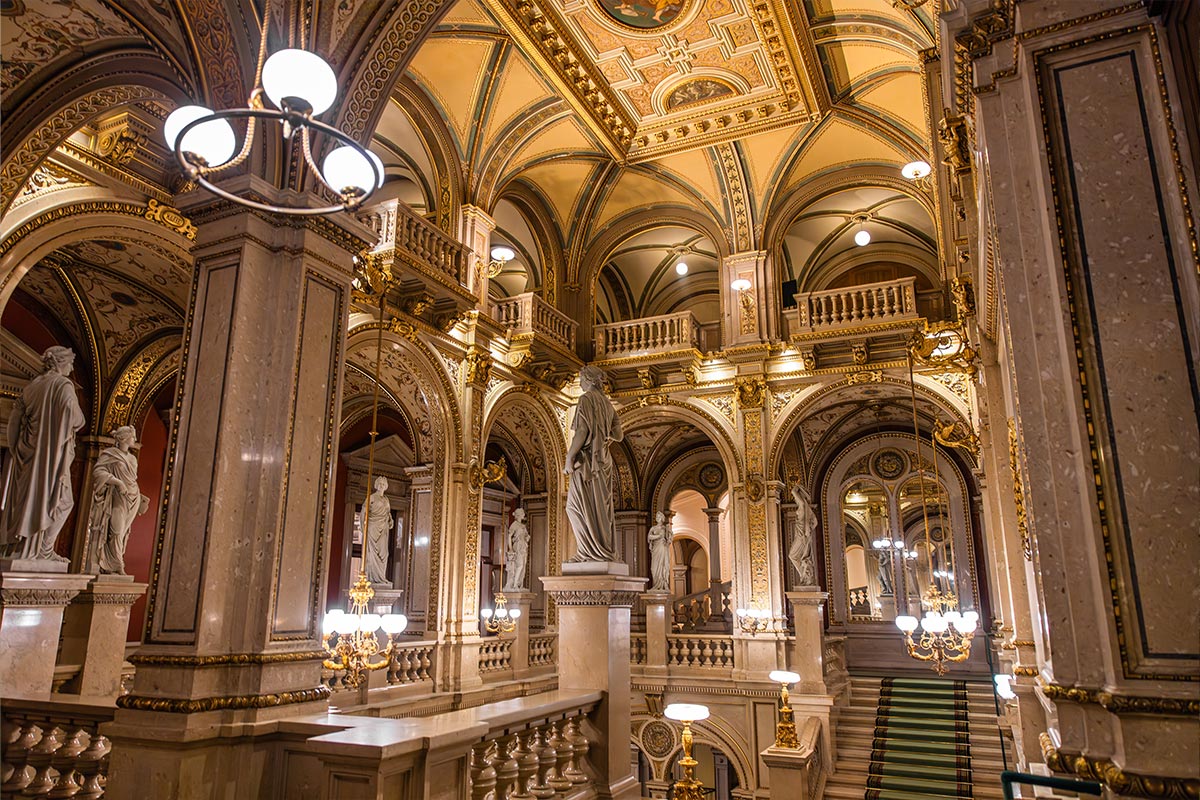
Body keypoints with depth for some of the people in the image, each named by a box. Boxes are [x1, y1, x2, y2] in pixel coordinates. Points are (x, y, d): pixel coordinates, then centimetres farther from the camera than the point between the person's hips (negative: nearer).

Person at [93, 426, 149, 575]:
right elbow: (98, 471, -14)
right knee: (116, 531, -9)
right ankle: (116, 567, -3)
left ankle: (108, 566, 10)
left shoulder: (132, 459, 17)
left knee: (122, 533, 4)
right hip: (118, 498, -6)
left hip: (133, 500, 6)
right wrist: (117, 481, -21)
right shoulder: (110, 454, -2)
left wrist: (141, 498, 17)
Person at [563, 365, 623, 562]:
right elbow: (618, 435, 14)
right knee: (600, 507, 9)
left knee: (578, 506, -6)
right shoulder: (607, 403, 16)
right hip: (603, 460, 8)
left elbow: (583, 430, -18)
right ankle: (605, 550, 8)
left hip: (587, 459, -8)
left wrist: (569, 458, -18)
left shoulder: (586, 399, -7)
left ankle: (590, 550, -11)